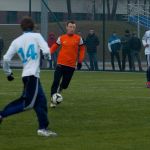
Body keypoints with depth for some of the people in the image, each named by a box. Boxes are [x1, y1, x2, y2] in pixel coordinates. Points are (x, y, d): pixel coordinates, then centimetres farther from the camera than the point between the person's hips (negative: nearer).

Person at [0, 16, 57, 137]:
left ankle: (43, 129, 9)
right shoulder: (36, 36, -1)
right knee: (27, 103, -5)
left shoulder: (16, 41, 11)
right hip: (32, 75, -6)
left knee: (40, 101, 12)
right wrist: (47, 56, 12)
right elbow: (46, 51, -12)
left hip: (26, 74, 6)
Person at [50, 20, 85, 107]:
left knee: (65, 84, 5)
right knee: (56, 82, -11)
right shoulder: (61, 38, 4)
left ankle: (59, 89, 40)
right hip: (61, 64, -1)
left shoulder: (78, 38, 3)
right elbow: (55, 47, 11)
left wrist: (80, 61, 5)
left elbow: (82, 49, 10)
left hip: (71, 66, 1)